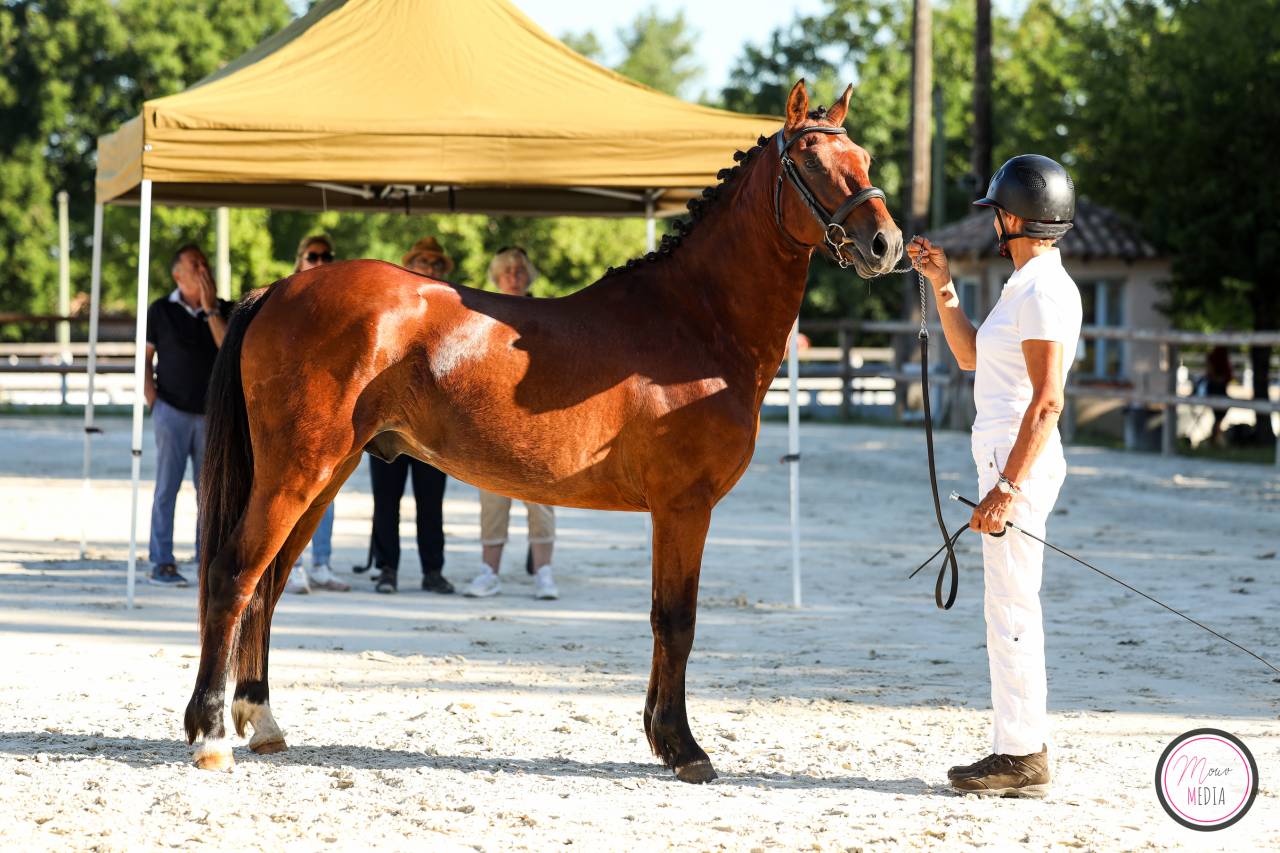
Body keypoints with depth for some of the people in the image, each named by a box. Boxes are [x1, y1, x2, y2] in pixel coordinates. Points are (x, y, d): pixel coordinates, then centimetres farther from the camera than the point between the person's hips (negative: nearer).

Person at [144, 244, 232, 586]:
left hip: (212, 413, 3)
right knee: (167, 487, -4)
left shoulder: (223, 310, 6)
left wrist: (211, 309, -12)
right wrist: (152, 401, -5)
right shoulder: (161, 310, 1)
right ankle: (161, 563, -3)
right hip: (172, 412, -3)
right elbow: (144, 358, 4)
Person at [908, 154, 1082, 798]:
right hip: (1006, 457, 11)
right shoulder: (1028, 286, 16)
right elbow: (970, 356, 27)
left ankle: (1022, 757, -4)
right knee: (1011, 608, 14)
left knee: (1011, 608, -7)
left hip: (1019, 461, -11)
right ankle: (1023, 750, 19)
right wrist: (942, 286, 18)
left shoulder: (1044, 291, -16)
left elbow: (1046, 401, -21)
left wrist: (1005, 488, -24)